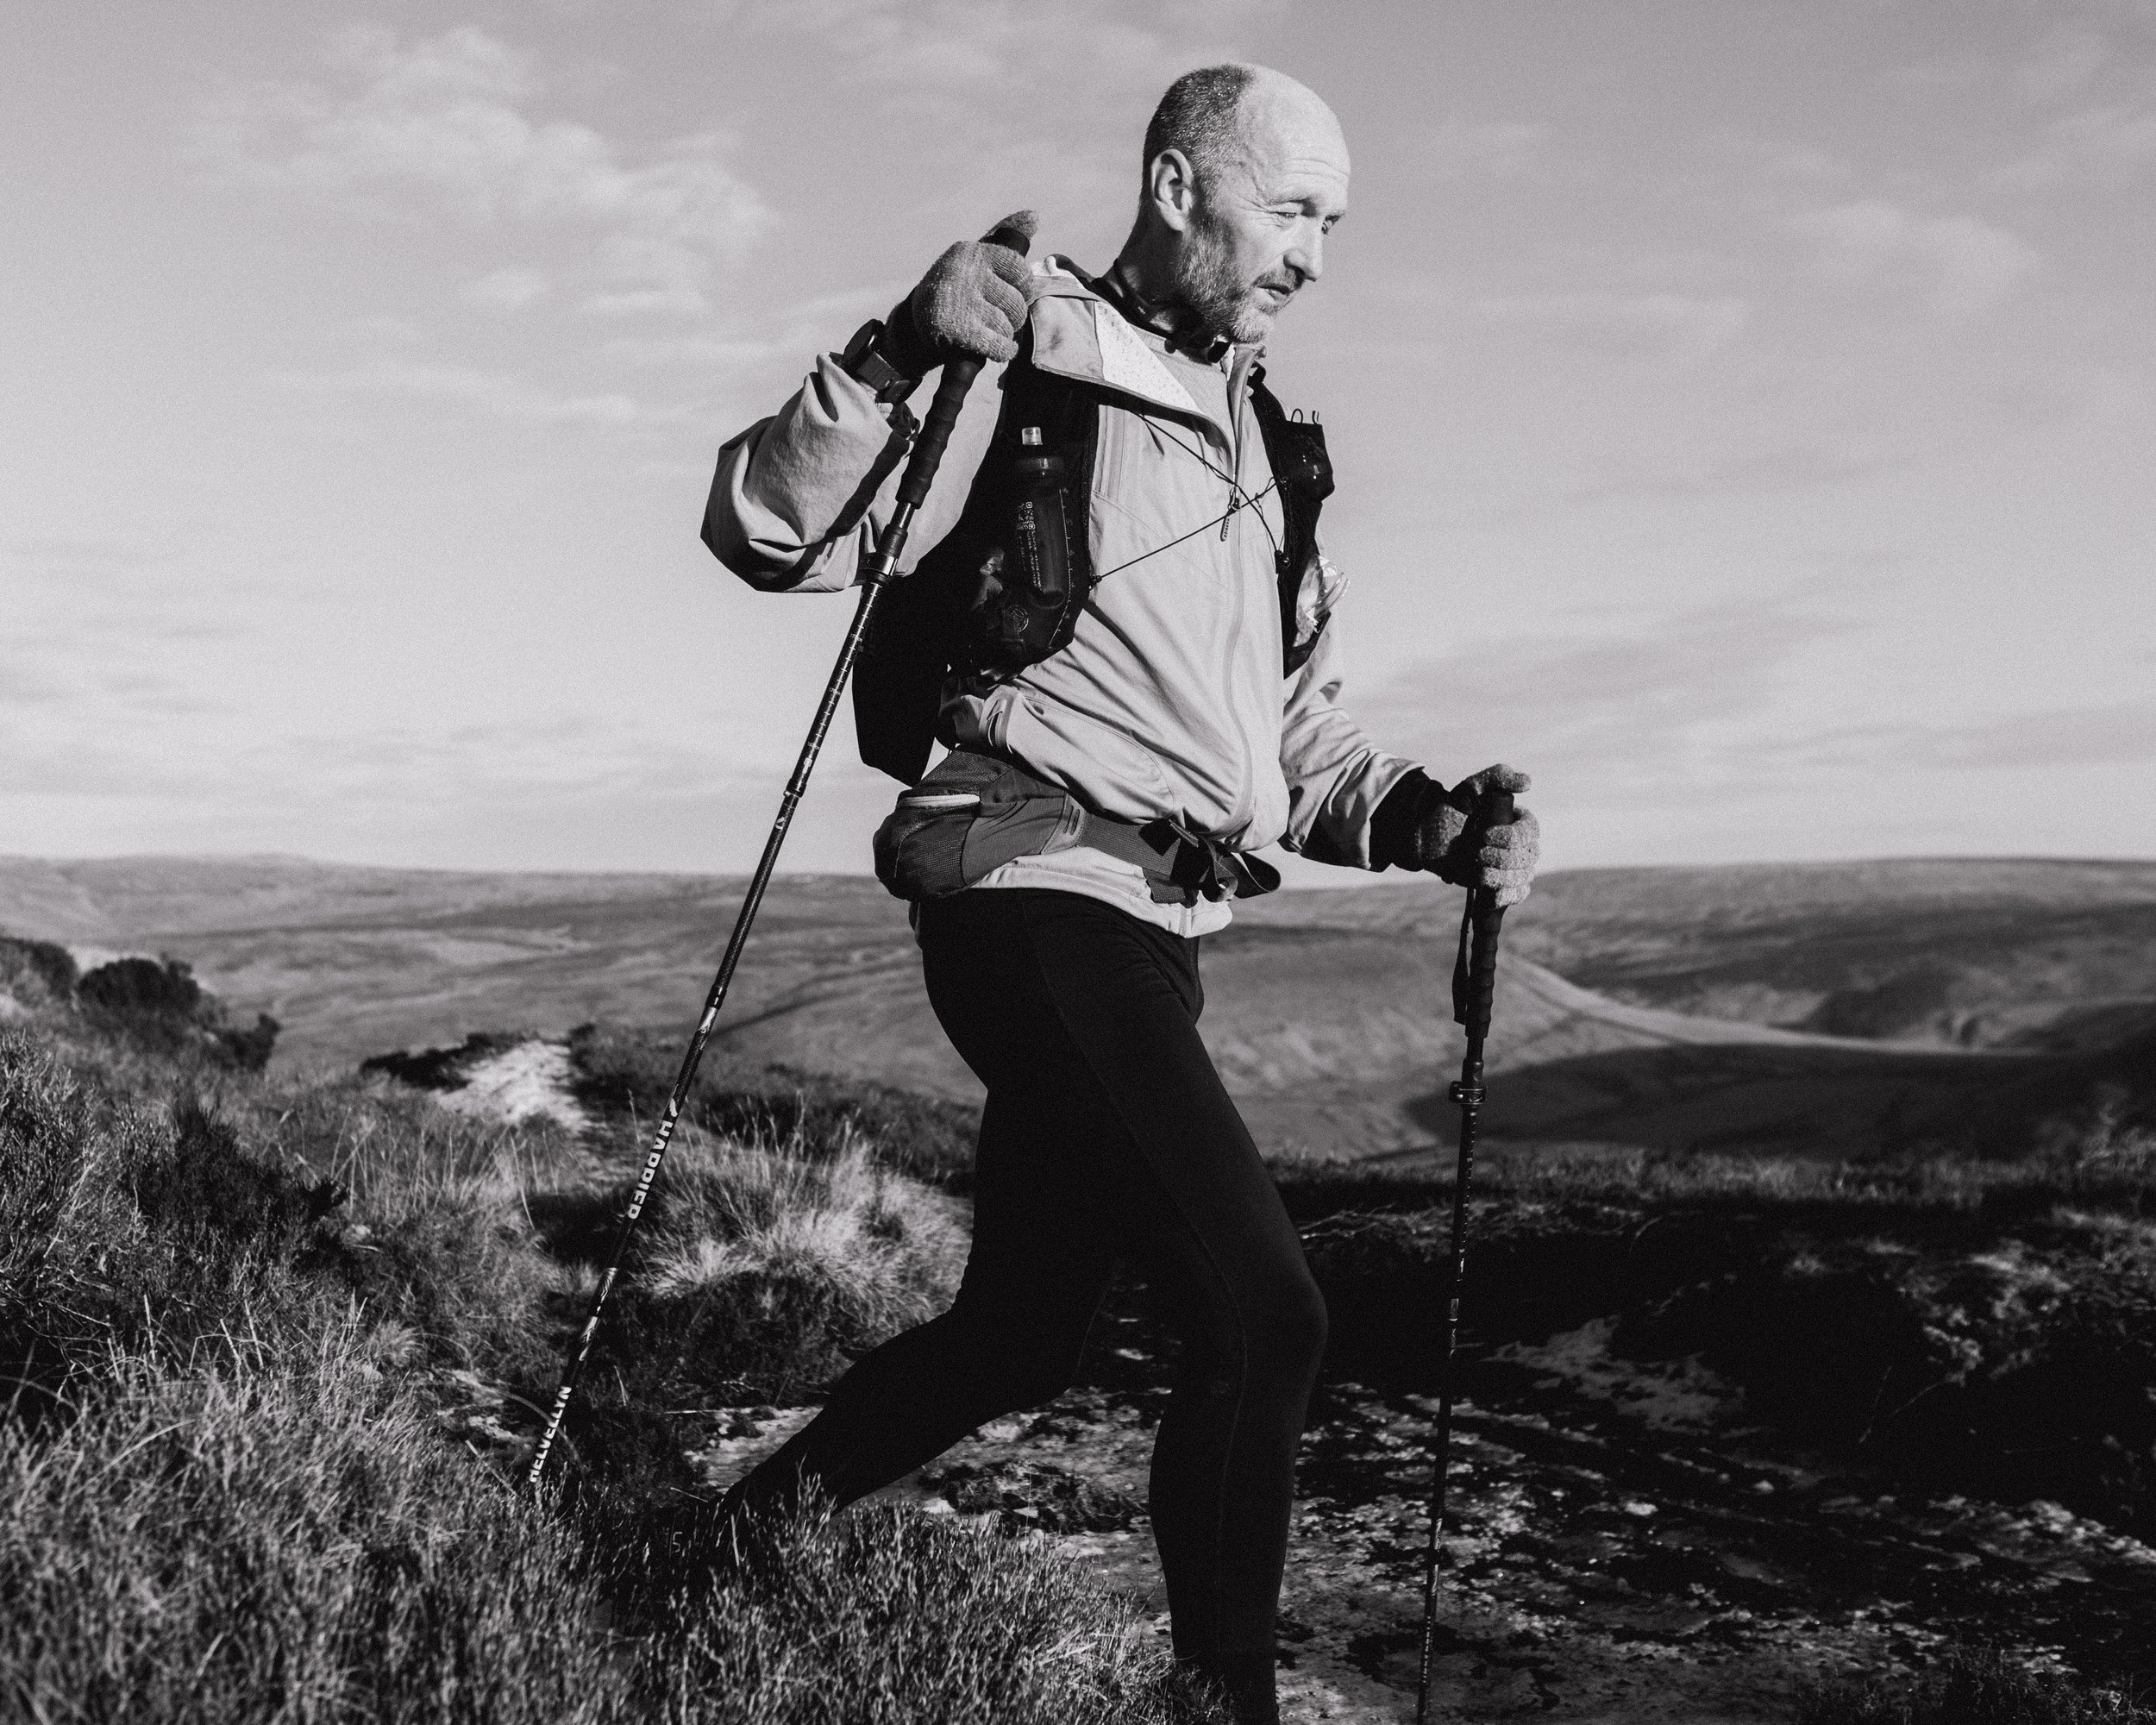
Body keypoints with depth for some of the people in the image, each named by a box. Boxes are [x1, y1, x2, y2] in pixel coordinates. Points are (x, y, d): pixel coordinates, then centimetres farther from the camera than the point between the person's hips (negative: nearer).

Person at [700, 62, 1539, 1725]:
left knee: (1019, 1340, 17)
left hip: (1150, 941, 9)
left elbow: (1289, 730, 22)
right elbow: (766, 530, -15)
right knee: (1264, 1319, -15)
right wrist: (904, 350, -30)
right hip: (1045, 910, -9)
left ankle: (747, 1537, 35)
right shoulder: (1030, 371, -7)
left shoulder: (1254, 441, 19)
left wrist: (1429, 819, 4)